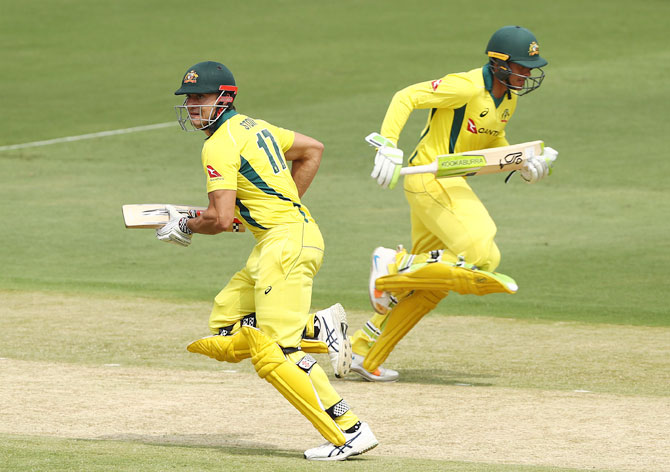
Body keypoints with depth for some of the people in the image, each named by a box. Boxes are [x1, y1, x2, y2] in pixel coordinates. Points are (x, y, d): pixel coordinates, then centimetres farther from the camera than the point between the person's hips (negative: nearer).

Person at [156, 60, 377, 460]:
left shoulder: (220, 146, -11)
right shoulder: (253, 126, 17)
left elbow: (221, 219, -17)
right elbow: (313, 149, 28)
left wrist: (185, 227, 3)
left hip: (285, 241, -10)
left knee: (274, 353, -13)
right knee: (224, 340, 10)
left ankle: (350, 431, -15)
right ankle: (316, 328, 7)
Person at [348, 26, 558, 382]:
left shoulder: (508, 99, 10)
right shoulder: (467, 87, -18)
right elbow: (406, 97, -20)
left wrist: (525, 166, 7)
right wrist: (388, 146, -32)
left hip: (448, 185, 10)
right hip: (430, 180, -10)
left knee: (430, 286, 13)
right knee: (482, 258, -21)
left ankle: (364, 353, 21)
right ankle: (393, 266, -8)